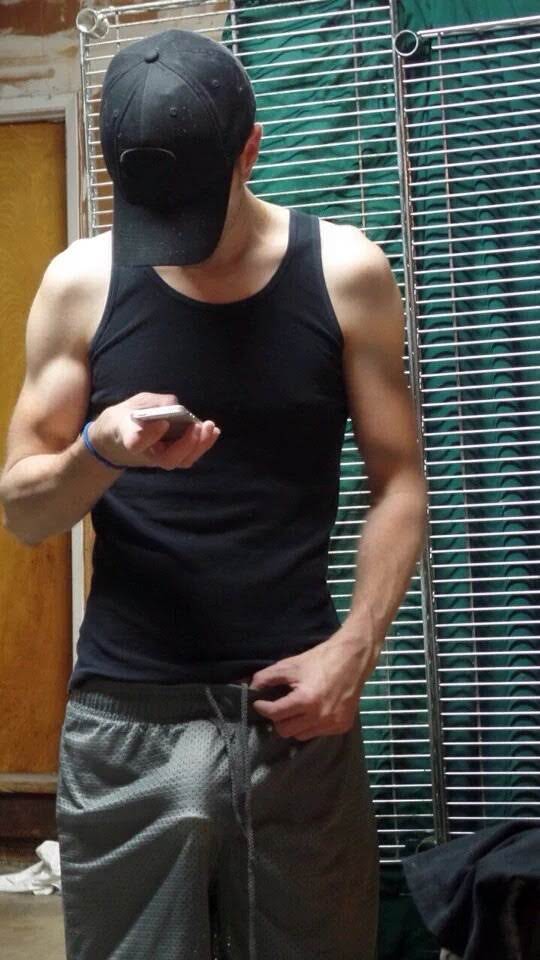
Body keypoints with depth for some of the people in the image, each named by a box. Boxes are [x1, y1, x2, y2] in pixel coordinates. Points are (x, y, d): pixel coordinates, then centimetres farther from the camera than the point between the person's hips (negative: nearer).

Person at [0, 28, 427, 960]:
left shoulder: (346, 272, 0)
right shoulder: (80, 283, 1)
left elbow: (398, 483, 3)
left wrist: (353, 648, -10)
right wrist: (99, 451, -18)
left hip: (293, 704, 0)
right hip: (127, 717, 0)